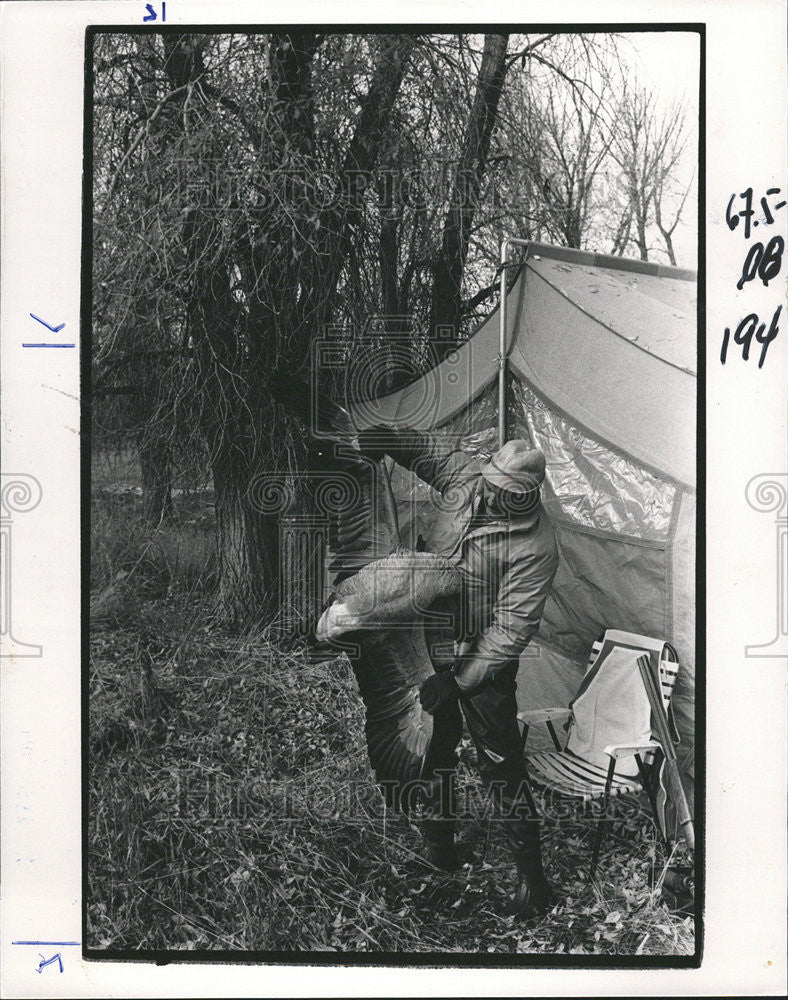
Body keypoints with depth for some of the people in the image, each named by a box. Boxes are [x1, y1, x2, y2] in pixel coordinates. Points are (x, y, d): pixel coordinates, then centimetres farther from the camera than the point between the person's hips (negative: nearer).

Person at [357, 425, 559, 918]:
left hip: (486, 657, -6)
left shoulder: (535, 547, -24)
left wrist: (459, 678, -24)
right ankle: (440, 840, 38)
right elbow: (426, 446, 9)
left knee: (501, 762, -3)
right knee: (434, 748, 17)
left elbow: (512, 629, -23)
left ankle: (534, 877, 11)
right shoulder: (465, 475, -9)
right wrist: (385, 437, -12)